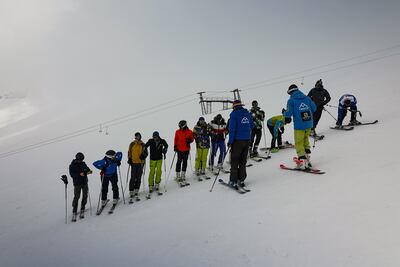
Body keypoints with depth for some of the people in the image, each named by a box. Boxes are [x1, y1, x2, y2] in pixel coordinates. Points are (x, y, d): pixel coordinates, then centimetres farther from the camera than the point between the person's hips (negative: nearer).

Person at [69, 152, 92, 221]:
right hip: (77, 183, -4)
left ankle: (82, 210, 21)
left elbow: (87, 169, 10)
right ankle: (74, 213, 0)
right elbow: (72, 174, -13)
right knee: (76, 197, -9)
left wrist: (89, 171, -14)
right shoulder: (72, 166, -6)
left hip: (84, 182, 4)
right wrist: (79, 174, -28)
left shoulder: (83, 164, 5)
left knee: (85, 196, 6)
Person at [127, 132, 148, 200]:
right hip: (133, 163, -2)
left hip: (140, 163, 2)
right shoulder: (132, 144, 3)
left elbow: (146, 153, 11)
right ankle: (131, 192, -1)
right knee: (133, 178, -5)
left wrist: (143, 156, -9)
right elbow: (129, 152, 7)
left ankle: (136, 191, 17)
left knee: (138, 178, 7)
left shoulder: (143, 145, 5)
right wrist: (129, 159, -4)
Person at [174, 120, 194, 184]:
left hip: (186, 149, 1)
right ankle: (178, 176, 11)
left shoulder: (189, 132, -1)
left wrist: (189, 140, -14)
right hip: (179, 149, -1)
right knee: (179, 162, 0)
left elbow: (192, 139, 8)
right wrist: (175, 146, -2)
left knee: (185, 162, 9)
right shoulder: (178, 132, 0)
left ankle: (183, 175, 21)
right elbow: (176, 140, 5)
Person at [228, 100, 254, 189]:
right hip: (247, 140, 6)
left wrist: (230, 141, -10)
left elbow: (232, 128, -13)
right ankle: (241, 180, 18)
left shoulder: (234, 114, -7)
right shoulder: (248, 113, 10)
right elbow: (252, 126, 20)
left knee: (234, 161, 1)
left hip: (238, 140, -5)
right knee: (243, 161, 14)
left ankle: (233, 181, -1)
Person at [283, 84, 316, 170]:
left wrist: (284, 113, 10)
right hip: (309, 124, 5)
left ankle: (302, 161, 0)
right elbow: (314, 108, 9)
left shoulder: (291, 100, -6)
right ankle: (308, 159, 26)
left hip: (299, 125, -5)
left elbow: (289, 114, -11)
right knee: (305, 140, 22)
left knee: (299, 143, 4)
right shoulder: (307, 97, 8)